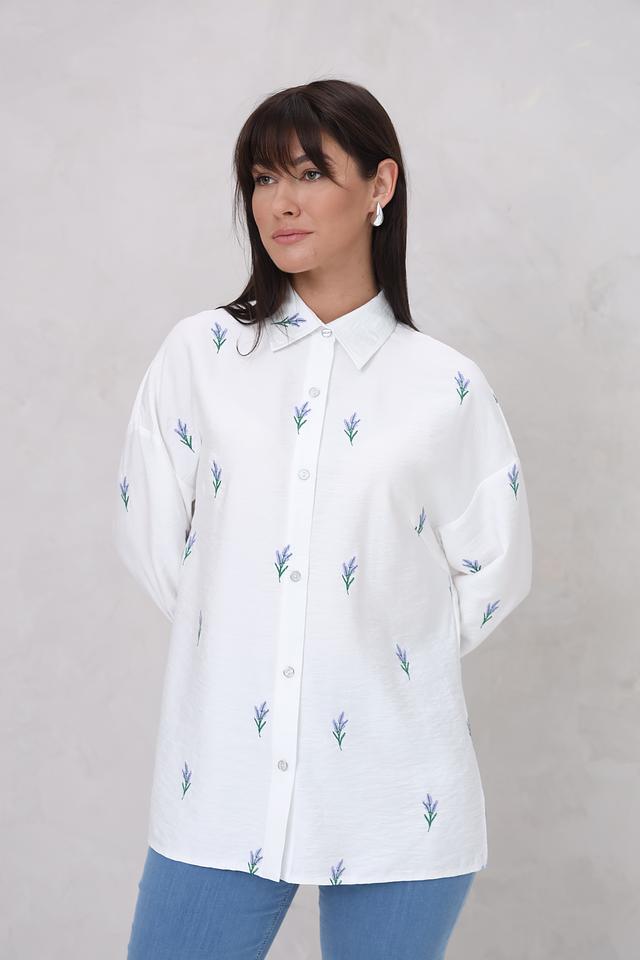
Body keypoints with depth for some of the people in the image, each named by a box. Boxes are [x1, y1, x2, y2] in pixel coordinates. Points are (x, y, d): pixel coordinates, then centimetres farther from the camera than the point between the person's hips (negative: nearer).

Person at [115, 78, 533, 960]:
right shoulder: (199, 353, 3)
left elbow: (495, 567, 8)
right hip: (224, 780, 1)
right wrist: (235, 633, 7)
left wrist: (397, 652, 7)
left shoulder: (448, 388, 0)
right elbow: (149, 534, 6)